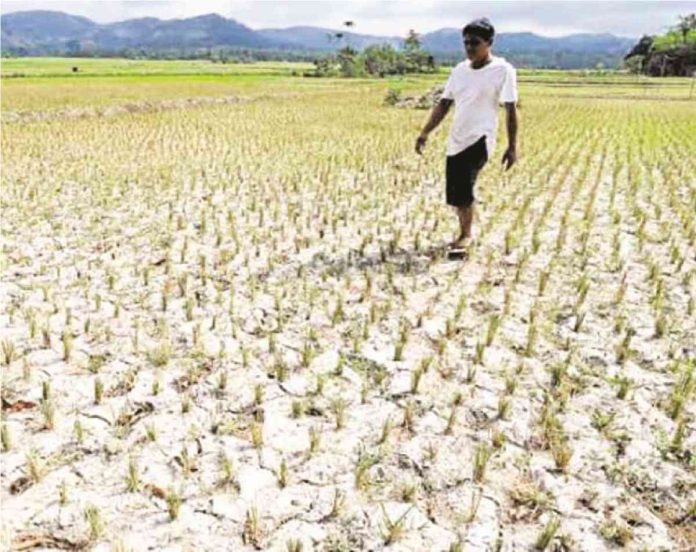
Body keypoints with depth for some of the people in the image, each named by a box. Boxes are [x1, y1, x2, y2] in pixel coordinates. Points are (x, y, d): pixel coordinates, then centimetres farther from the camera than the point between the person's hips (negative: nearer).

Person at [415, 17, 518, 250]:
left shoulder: (503, 70, -5)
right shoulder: (459, 70, 10)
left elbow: (511, 110, -6)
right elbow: (444, 104, 13)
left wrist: (512, 146, -9)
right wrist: (425, 132, 5)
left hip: (480, 139, -6)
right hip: (456, 141, 6)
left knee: (463, 188, -25)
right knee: (455, 194, 9)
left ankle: (466, 235, -6)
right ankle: (464, 234, 31)